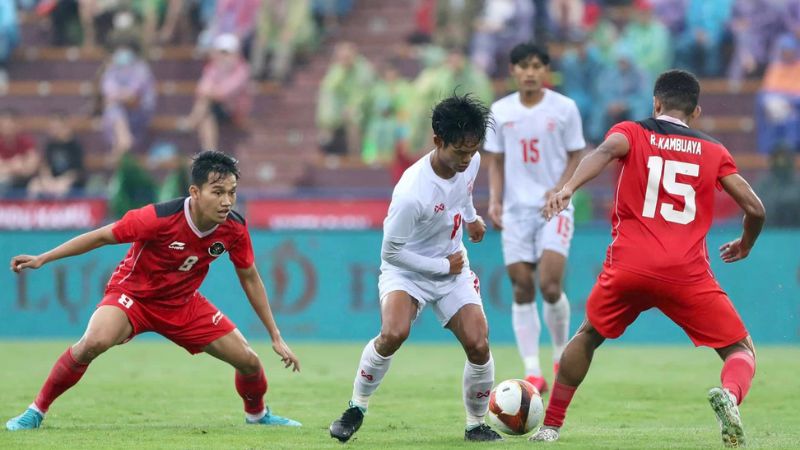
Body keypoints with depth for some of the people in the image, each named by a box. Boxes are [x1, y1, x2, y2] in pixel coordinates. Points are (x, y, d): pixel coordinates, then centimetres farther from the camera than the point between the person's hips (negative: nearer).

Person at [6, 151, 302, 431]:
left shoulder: (235, 229, -17)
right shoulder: (159, 218, -31)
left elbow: (250, 278, 0)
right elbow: (102, 236, -19)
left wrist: (276, 337, 3)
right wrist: (42, 259, -17)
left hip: (184, 303, 5)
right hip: (133, 292, -4)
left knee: (248, 360, -2)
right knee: (95, 341, -34)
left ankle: (257, 413, 33)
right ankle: (37, 410, -16)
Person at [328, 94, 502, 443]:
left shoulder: (470, 161, -13)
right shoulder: (412, 193, -33)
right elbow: (391, 251, -22)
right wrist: (443, 266, -15)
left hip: (453, 269, 5)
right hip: (406, 270, -5)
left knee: (478, 345, -11)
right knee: (393, 333, -32)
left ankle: (476, 424, 11)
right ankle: (356, 408, -9)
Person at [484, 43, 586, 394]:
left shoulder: (564, 108, -1)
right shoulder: (500, 111, 5)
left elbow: (576, 156, 3)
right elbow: (496, 162, 10)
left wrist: (561, 187, -14)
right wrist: (494, 200, -3)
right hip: (516, 208, 2)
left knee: (550, 285, -15)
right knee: (522, 289, -2)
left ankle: (561, 354, 10)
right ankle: (532, 371, 0)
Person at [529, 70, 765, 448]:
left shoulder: (631, 133, 12)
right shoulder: (714, 152, 15)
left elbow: (607, 150, -12)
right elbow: (755, 209, 12)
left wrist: (568, 187, -28)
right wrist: (745, 246, 33)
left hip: (628, 267, 1)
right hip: (688, 274, -1)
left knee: (588, 336, 28)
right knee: (742, 351, 9)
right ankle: (729, 395, -25)